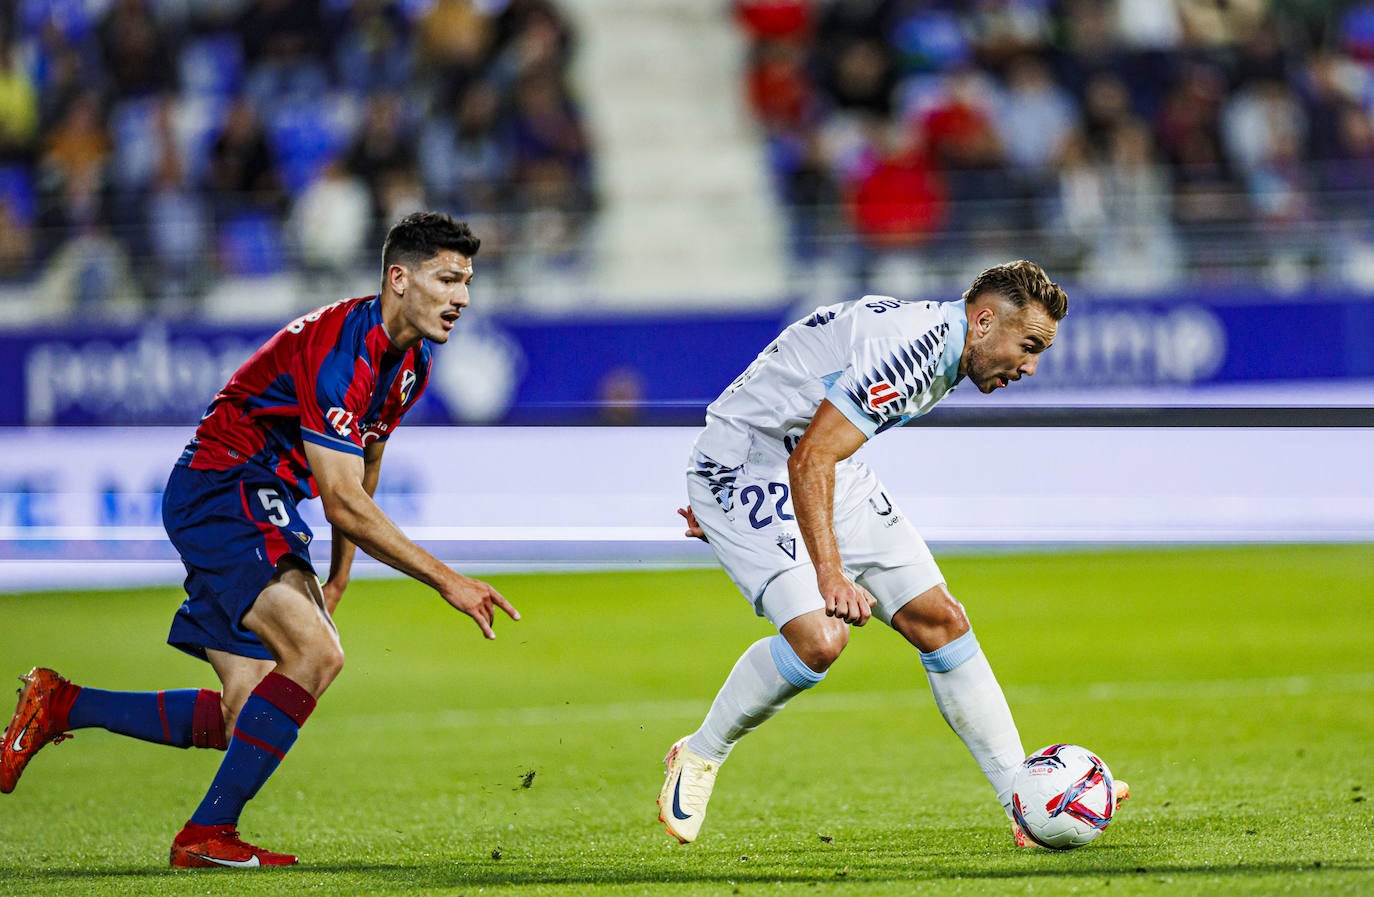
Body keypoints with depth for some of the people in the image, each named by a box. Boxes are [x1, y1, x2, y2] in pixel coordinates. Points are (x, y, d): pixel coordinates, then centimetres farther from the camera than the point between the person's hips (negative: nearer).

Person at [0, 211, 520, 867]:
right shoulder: (340, 350, -25)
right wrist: (445, 581, -27)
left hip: (267, 513, 10)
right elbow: (344, 504, -28)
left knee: (246, 720, 2)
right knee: (315, 653, -26)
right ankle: (207, 834, -18)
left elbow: (362, 471, 23)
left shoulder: (410, 359, 6)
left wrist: (337, 579, 24)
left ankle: (59, 706, 16)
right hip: (219, 491, -10)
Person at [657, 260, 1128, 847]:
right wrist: (830, 576, -41)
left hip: (829, 476, 10)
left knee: (939, 620, 1)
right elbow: (809, 462, -34)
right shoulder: (911, 347, -27)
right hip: (742, 472, -10)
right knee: (819, 638, -26)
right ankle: (700, 757, -1)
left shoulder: (937, 346, 6)